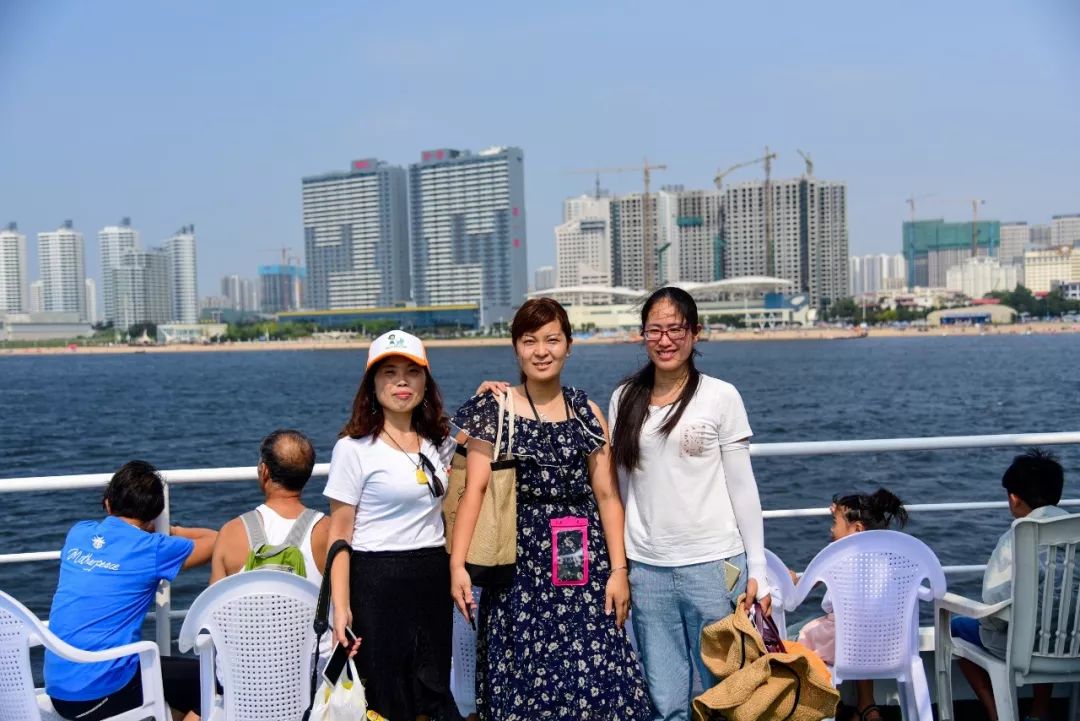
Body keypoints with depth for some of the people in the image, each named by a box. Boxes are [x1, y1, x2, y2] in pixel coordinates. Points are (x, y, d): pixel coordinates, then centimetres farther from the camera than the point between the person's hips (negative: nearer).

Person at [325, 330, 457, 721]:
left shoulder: (439, 443, 8)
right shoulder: (353, 448, -7)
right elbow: (340, 535, -7)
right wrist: (341, 607, -14)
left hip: (434, 577, 5)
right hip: (378, 581, -5)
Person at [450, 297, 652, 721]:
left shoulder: (586, 412, 9)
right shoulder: (494, 409, 2)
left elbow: (607, 494, 7)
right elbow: (475, 489, -5)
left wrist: (618, 569, -1)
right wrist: (458, 563, -15)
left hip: (582, 564, 2)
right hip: (521, 565, -2)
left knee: (593, 677, -2)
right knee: (524, 681, 1)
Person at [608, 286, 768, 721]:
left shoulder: (721, 397, 0)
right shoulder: (624, 400, 8)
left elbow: (742, 487, 0)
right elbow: (617, 489, 12)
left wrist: (757, 570, -3)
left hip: (714, 564, -2)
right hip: (647, 569, 3)